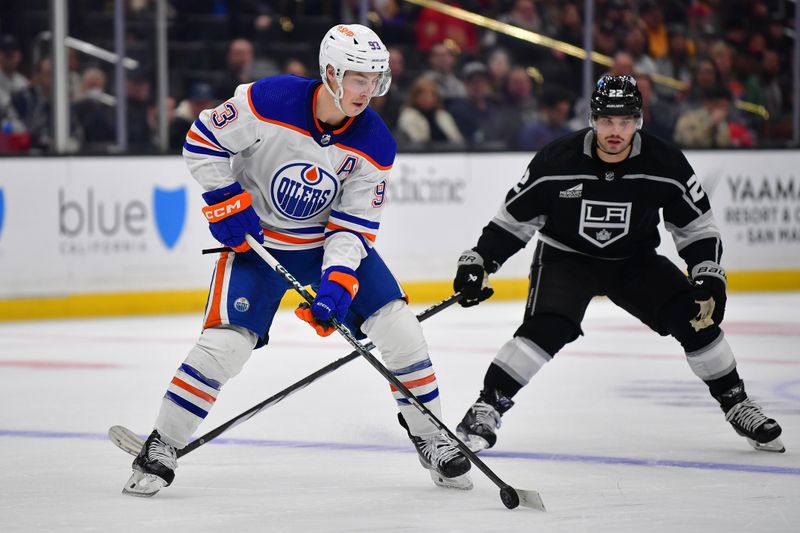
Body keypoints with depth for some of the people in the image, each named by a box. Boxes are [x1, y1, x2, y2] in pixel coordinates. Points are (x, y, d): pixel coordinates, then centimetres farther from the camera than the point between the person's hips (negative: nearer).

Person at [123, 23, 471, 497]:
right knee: (225, 343, -17)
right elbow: (202, 142, -13)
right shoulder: (268, 101, -25)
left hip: (331, 240, 3)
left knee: (398, 327, -6)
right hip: (256, 238, -3)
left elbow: (354, 225, -14)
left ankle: (431, 440, 12)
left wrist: (336, 284, -28)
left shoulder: (375, 144, -16)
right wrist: (228, 204, -17)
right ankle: (162, 449, -2)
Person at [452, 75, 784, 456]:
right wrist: (479, 261, -16)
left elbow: (697, 227, -7)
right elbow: (513, 218, -10)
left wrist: (709, 278, -18)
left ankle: (734, 403, 7)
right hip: (565, 257, -2)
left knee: (694, 317, -12)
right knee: (547, 328, -28)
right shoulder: (557, 162, -22)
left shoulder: (664, 164, -17)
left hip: (634, 261, 3)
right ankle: (487, 407, -19)